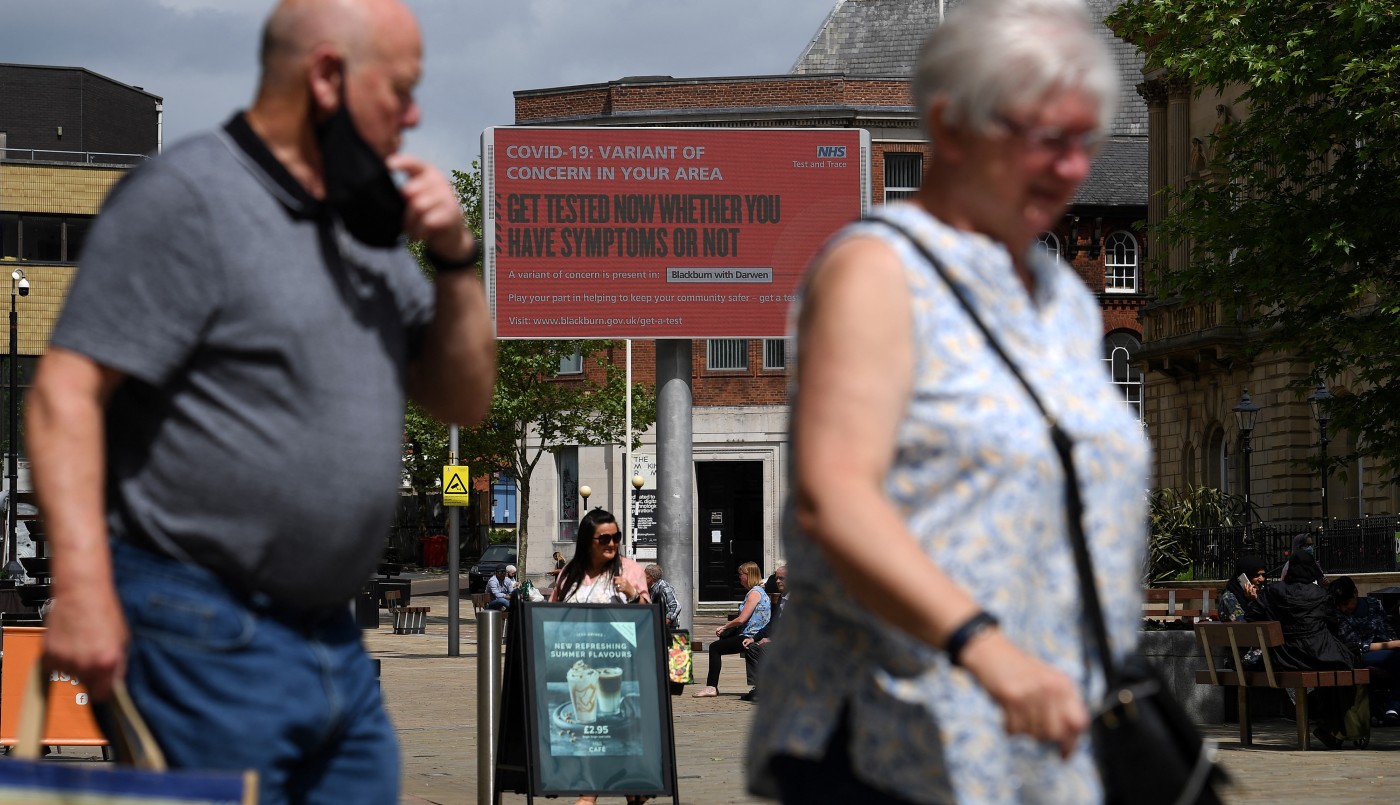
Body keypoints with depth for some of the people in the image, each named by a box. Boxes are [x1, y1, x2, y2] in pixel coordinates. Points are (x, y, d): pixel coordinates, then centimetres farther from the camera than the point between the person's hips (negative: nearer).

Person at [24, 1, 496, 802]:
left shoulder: (368, 226, 16)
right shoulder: (188, 196, -9)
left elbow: (464, 400, 20)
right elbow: (65, 395, -15)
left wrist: (455, 259, 3)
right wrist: (83, 589, -25)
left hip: (338, 646, 8)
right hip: (209, 644, -8)